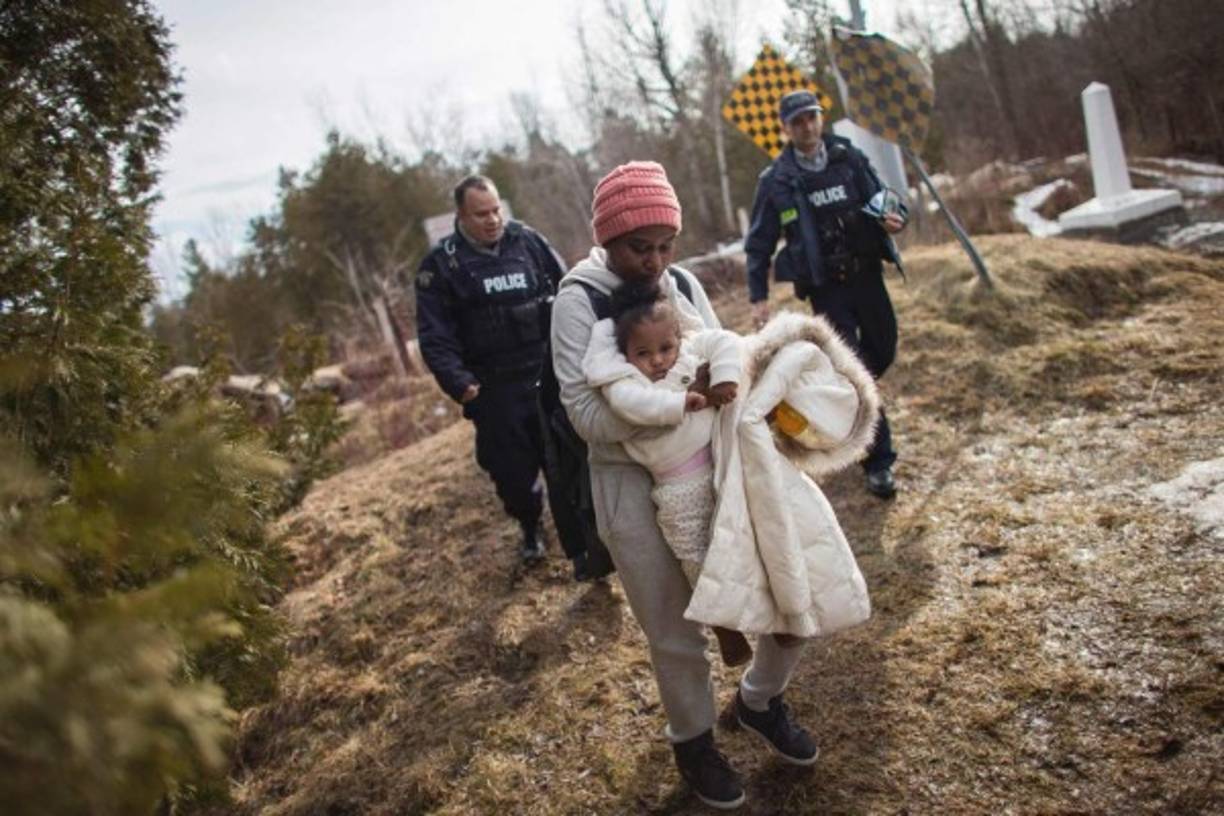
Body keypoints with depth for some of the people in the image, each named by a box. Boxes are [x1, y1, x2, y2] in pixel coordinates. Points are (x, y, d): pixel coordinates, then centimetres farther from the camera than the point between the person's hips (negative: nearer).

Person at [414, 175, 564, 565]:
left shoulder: (528, 241, 2)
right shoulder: (441, 264, -3)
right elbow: (434, 335, -5)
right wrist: (458, 382, -17)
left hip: (549, 374, 1)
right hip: (494, 390, -1)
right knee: (512, 468, 8)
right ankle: (530, 528, 35)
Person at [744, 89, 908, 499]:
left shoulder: (849, 158, 1)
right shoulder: (775, 180, -5)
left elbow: (883, 197, 6)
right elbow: (759, 244, 1)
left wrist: (894, 216, -18)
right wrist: (758, 296, -4)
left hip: (867, 276, 4)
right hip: (825, 288, -4)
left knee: (883, 353, 15)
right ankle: (879, 460, 3)